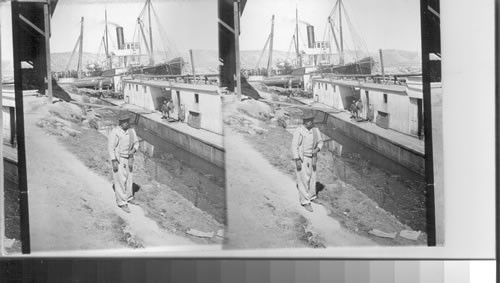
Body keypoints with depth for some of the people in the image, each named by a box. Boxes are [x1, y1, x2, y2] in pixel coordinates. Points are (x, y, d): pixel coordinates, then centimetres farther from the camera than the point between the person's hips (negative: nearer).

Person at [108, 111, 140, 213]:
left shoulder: (131, 131, -3)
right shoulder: (114, 132, -20)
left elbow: (136, 143, 7)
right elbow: (111, 147, -17)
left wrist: (133, 150, -15)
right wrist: (114, 162, -19)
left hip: (129, 158, 6)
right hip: (118, 159, -6)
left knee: (129, 178, 17)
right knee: (120, 181, -3)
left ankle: (128, 197, 35)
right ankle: (122, 203, 5)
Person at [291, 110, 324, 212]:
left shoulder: (315, 129, -4)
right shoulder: (299, 131, -20)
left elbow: (320, 141, 8)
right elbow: (294, 146, -18)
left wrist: (317, 149, -13)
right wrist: (297, 160, -21)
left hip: (312, 157, 6)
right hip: (301, 158, -6)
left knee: (312, 177, 16)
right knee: (304, 179, -4)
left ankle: (312, 196, 34)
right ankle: (305, 202, 3)